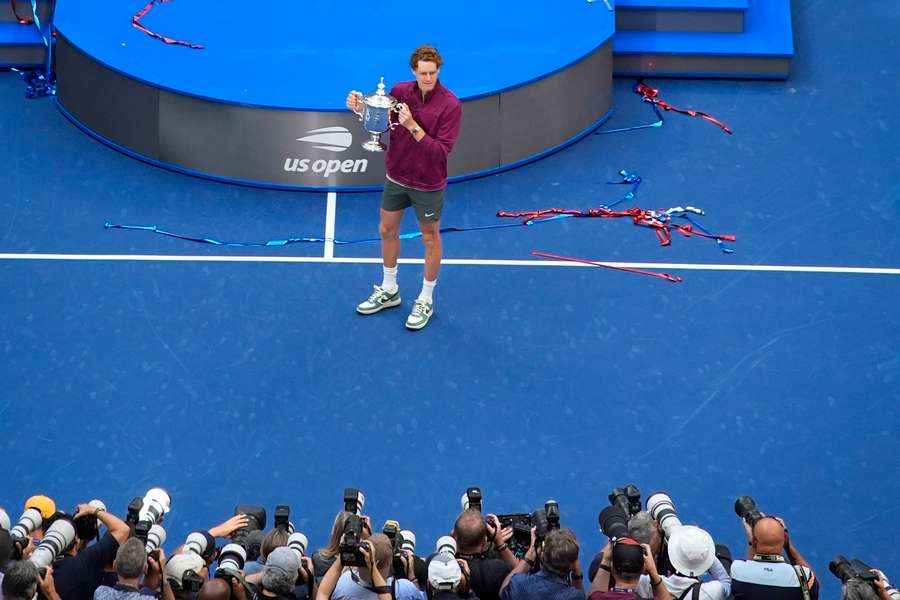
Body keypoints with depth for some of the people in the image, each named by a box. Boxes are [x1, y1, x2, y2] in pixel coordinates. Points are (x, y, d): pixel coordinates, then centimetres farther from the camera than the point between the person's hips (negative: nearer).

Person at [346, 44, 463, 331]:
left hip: (428, 184, -5)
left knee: (430, 238, 12)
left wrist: (413, 126, -35)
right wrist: (361, 109, -18)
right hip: (396, 176, 5)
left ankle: (426, 301, 30)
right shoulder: (399, 91, -10)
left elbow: (441, 151, -26)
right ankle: (389, 291, 40)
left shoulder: (451, 104, -23)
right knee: (387, 230, 19)